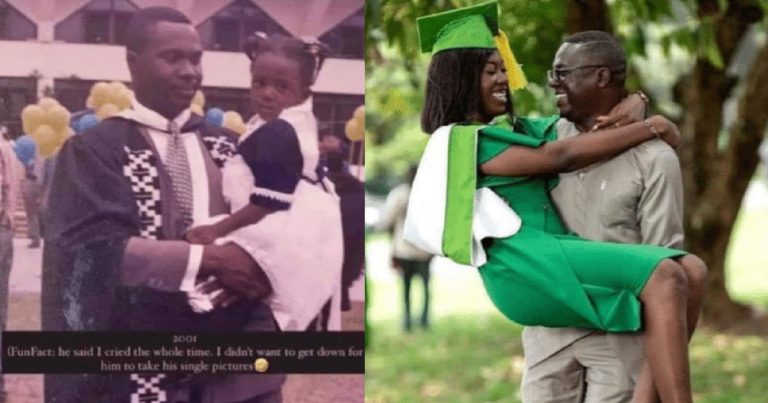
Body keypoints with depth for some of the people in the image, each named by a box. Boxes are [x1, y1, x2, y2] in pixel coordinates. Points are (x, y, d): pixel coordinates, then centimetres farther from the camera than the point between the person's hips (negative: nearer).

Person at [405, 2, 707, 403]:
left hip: (554, 257, 9)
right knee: (663, 278, -26)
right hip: (525, 268, -9)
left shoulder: (515, 128, 24)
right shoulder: (461, 141, -1)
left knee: (690, 269, -11)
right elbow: (559, 156, -8)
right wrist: (651, 127, -3)